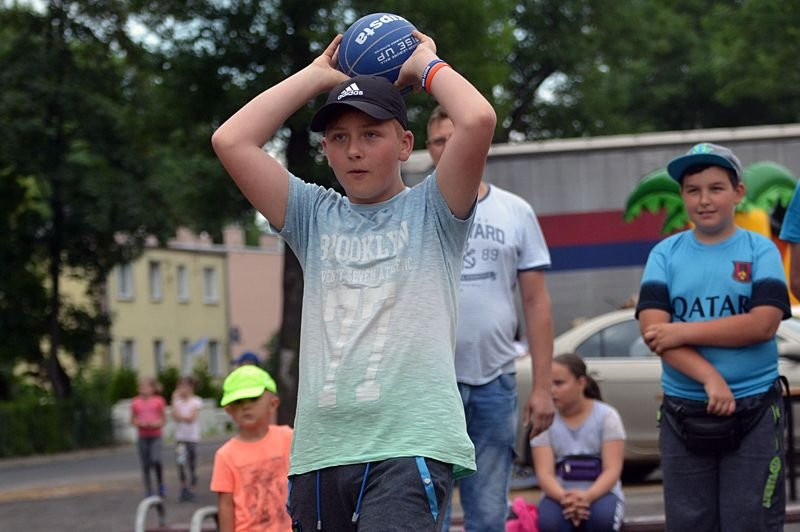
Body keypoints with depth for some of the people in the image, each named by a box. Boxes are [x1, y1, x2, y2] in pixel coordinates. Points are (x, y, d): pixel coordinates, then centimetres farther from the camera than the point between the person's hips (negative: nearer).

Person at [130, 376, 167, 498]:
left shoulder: (158, 401, 0)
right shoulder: (136, 402, 3)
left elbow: (163, 419, 8)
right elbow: (132, 420, 10)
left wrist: (157, 423, -12)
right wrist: (139, 423, -11)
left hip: (155, 436, -2)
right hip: (143, 436, 2)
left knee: (156, 460, -22)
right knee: (145, 465, 3)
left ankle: (160, 483, 0)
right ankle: (148, 491, 12)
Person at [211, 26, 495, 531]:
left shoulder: (431, 211, 7)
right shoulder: (314, 216, 16)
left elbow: (479, 120, -10)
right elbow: (232, 141, 5)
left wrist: (426, 64, 8)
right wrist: (318, 75, 14)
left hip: (412, 445, -5)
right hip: (320, 450, 5)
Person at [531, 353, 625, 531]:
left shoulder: (607, 416, -4)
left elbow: (612, 469, -13)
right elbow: (544, 473, -10)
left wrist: (587, 496, -33)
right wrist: (564, 498, -33)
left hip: (600, 493, -1)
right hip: (560, 495, 1)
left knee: (602, 516, -37)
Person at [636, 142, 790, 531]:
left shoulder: (760, 251, 1)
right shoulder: (665, 254, 5)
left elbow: (763, 324, -12)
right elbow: (652, 328, -6)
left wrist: (682, 331, -13)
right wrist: (709, 377, -17)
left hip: (754, 411, -2)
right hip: (683, 413, 2)